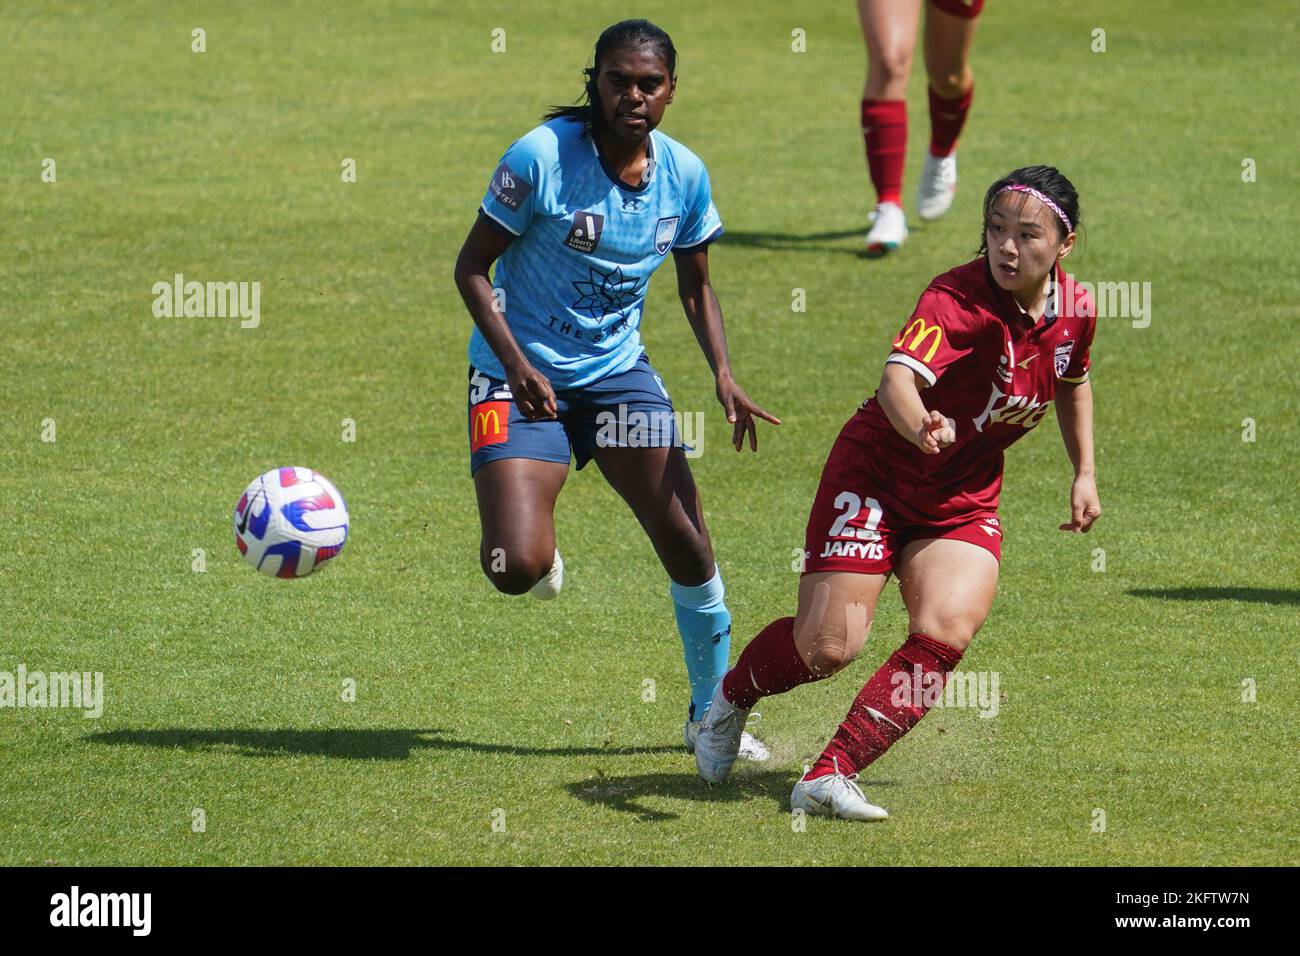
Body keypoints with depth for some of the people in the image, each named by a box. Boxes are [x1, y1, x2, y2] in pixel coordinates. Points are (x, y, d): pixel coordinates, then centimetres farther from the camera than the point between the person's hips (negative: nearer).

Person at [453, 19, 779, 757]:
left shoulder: (684, 174, -3)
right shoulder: (542, 157, -18)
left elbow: (696, 286, 11)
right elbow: (472, 267, -11)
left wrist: (724, 376, -4)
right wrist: (516, 363, -23)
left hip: (618, 369, 4)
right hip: (524, 373, -4)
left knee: (688, 543, -2)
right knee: (517, 569, -20)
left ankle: (711, 713, 18)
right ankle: (539, 545, 20)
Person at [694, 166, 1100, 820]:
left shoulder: (1076, 309, -4)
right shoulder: (957, 299, -26)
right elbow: (898, 378, -44)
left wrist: (1085, 473, 18)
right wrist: (920, 429, -65)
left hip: (965, 502, 5)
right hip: (877, 473, -5)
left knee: (945, 636, -19)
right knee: (827, 646, -11)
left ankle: (829, 777, -17)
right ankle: (729, 699, 23)